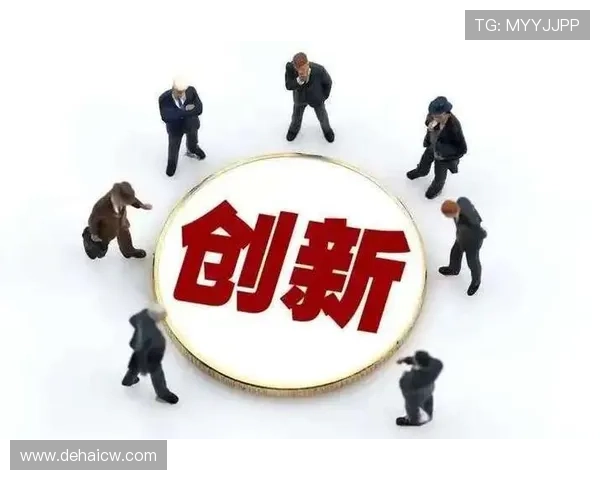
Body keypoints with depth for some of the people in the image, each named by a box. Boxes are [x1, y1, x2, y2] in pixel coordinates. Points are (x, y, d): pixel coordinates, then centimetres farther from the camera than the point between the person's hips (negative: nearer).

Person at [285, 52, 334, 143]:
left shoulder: (319, 70, -39)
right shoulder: (290, 67, -36)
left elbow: (327, 82, -18)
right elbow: (289, 86, -28)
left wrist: (323, 97, -2)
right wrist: (299, 80, -49)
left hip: (316, 98, -1)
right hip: (300, 97, 1)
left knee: (322, 117, 23)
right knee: (296, 116, 25)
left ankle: (326, 128, 57)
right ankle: (294, 128, 59)